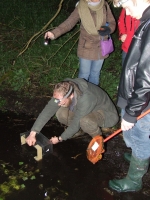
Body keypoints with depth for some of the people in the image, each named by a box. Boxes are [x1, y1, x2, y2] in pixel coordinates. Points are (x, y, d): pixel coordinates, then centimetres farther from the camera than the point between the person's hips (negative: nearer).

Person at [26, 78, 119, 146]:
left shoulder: (86, 100, -41)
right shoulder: (63, 92, -22)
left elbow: (76, 123, -29)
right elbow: (48, 110, -21)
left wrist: (60, 138, -16)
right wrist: (33, 133, -25)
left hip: (103, 111, -6)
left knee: (85, 121, -39)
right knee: (61, 114, -19)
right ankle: (80, 130, 9)